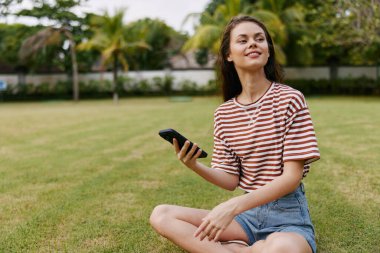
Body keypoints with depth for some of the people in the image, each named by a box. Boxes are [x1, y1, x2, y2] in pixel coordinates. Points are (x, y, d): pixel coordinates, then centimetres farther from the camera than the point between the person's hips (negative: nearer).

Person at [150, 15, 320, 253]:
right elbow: (231, 181, 5)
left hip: (288, 215, -5)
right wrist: (196, 166, -16)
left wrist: (233, 206, -25)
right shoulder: (223, 114, 6)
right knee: (161, 215, -10)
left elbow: (292, 177, -14)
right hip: (248, 213, 6)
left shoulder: (290, 99, -9)